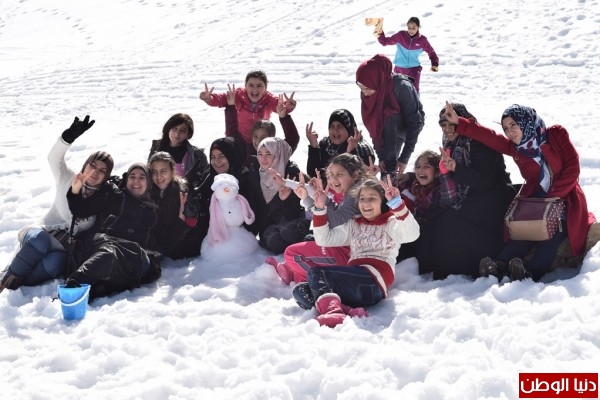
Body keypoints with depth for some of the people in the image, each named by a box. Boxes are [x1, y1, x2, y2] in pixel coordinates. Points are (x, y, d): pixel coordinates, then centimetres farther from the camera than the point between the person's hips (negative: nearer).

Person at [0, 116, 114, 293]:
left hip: (66, 248, 0)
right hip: (43, 233, 0)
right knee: (39, 240, -37)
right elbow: (54, 158, -19)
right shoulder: (68, 179, 0)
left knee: (53, 264, -35)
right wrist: (69, 136, -36)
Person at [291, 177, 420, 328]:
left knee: (316, 272, -21)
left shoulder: (391, 223, 10)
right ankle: (347, 311, -31)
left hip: (372, 283, -7)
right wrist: (320, 209, 9)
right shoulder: (353, 225, 27)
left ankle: (333, 312, -42)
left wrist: (397, 203, -25)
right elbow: (324, 239, 21)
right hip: (352, 284, 7)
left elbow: (412, 234, -13)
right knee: (300, 290, -12)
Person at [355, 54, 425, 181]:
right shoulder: (366, 93, -19)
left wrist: (404, 158, -28)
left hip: (410, 124, -4)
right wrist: (380, 156, -14)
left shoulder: (401, 87, -34)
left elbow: (415, 122, -28)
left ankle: (390, 178, -21)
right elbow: (372, 124, -10)